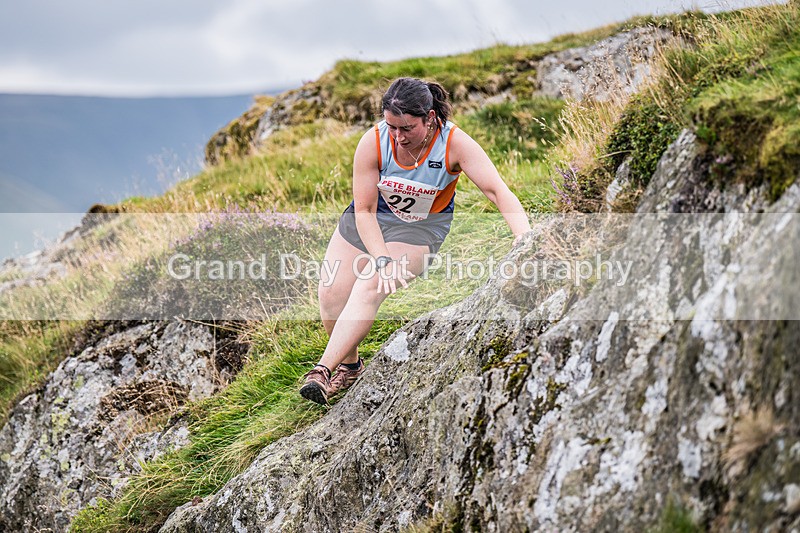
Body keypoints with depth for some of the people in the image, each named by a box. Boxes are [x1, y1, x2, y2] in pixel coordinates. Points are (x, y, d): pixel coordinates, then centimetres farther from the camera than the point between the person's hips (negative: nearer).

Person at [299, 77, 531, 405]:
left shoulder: (455, 144, -25)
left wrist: (524, 235, -46)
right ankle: (349, 365, 17)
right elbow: (364, 211, -18)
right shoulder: (373, 142, -22)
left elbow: (497, 190, -30)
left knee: (369, 287, -26)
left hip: (421, 227, -2)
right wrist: (382, 259, -30)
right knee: (331, 294, -9)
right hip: (366, 221, 3)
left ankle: (324, 370, -23)